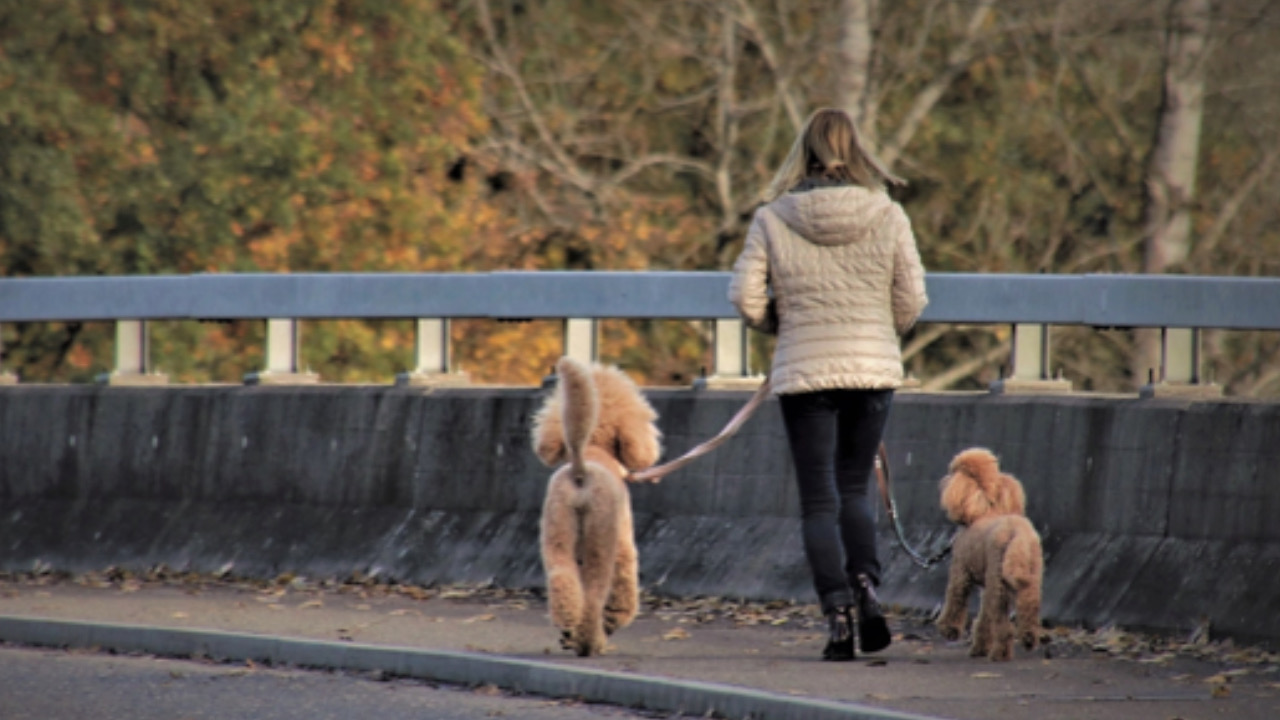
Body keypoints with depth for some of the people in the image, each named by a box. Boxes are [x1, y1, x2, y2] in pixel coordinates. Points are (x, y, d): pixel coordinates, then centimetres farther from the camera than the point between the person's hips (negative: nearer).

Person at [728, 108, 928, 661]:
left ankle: (837, 612, -5)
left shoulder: (772, 220, -5)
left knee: (819, 500, 5)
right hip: (875, 367, 1)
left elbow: (746, 298, -5)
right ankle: (866, 584, -6)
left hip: (804, 371, -1)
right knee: (855, 487, 16)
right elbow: (911, 300, -1)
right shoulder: (887, 216, -3)